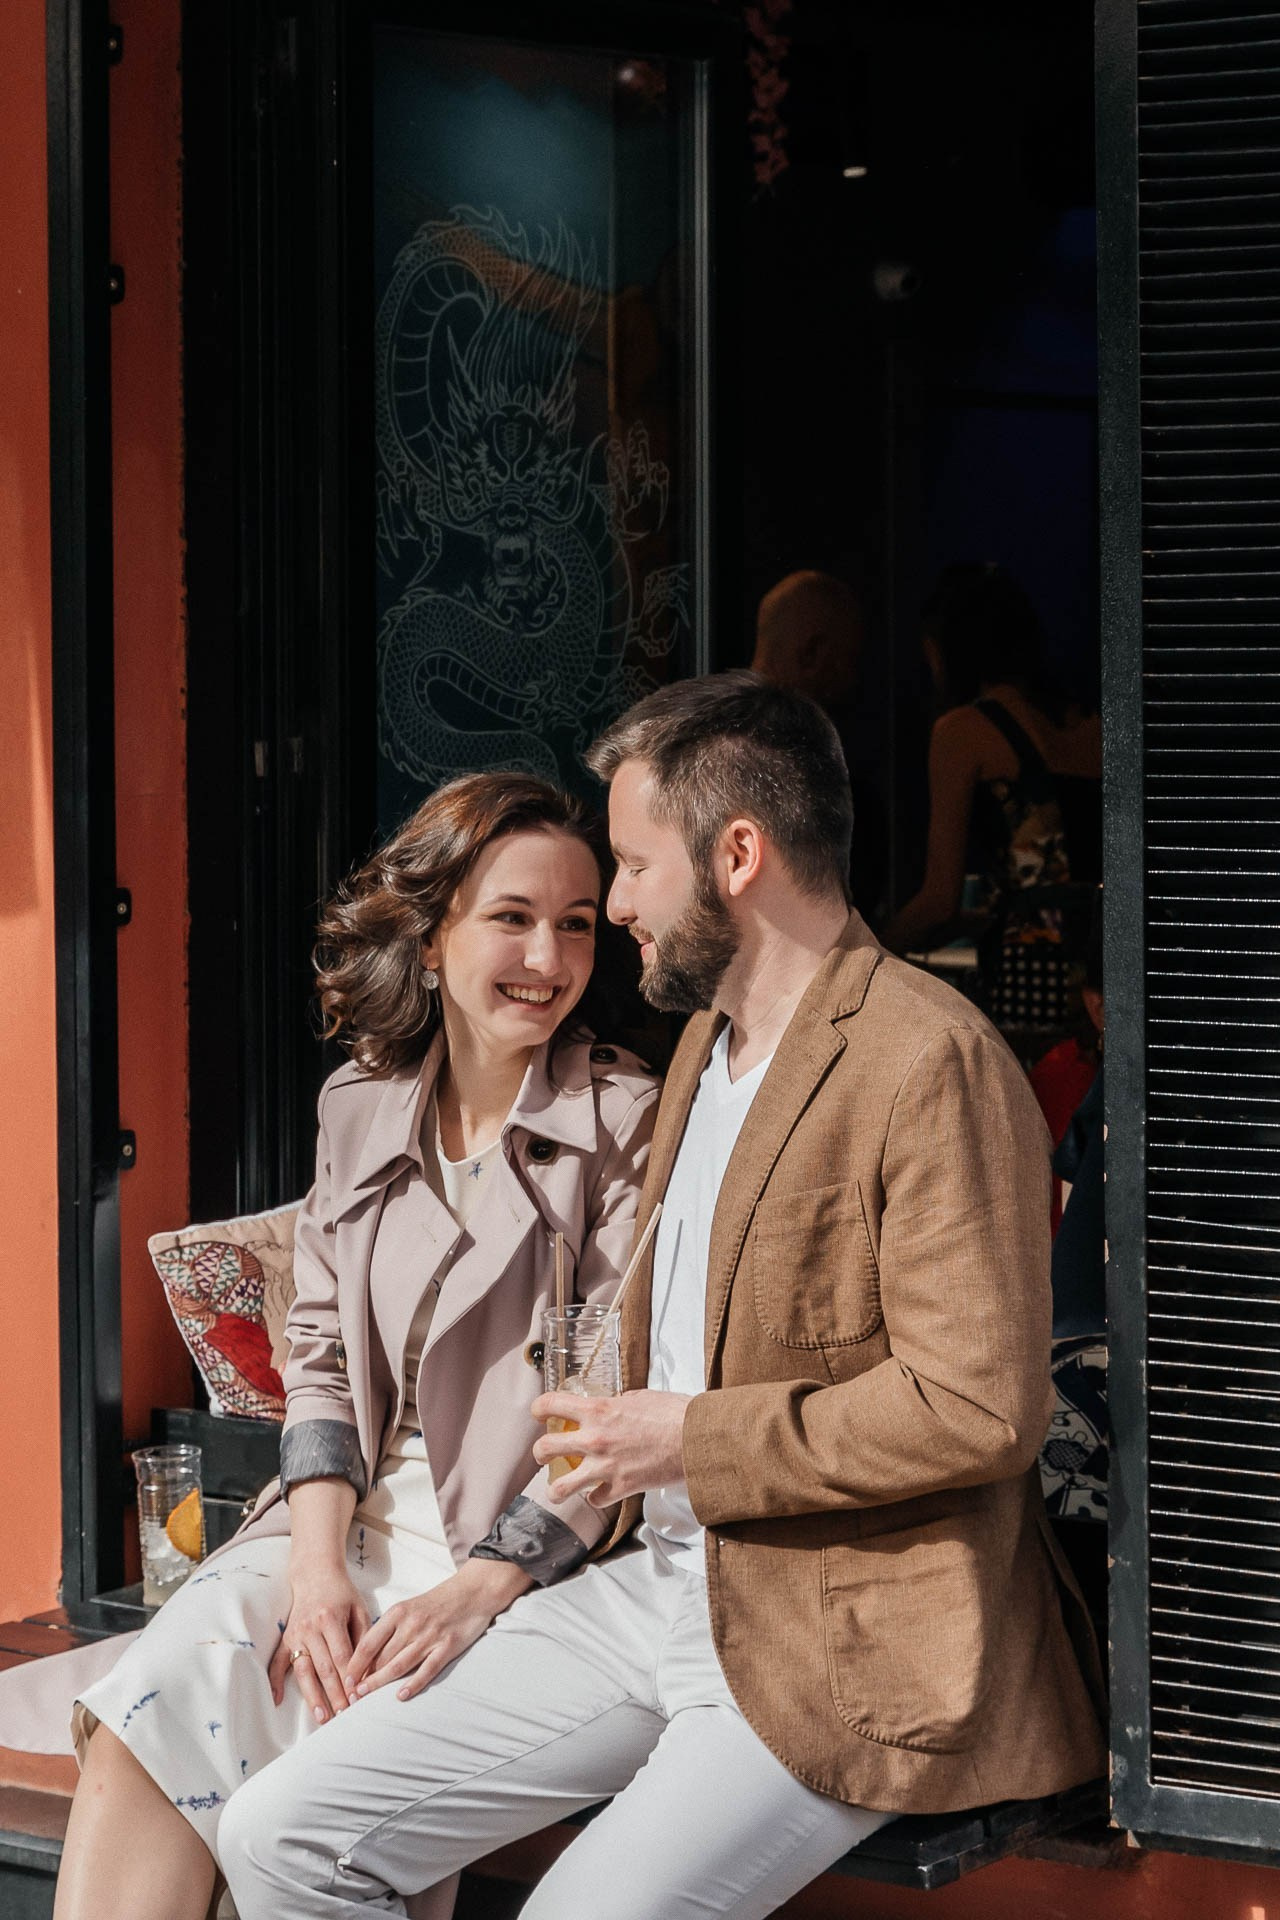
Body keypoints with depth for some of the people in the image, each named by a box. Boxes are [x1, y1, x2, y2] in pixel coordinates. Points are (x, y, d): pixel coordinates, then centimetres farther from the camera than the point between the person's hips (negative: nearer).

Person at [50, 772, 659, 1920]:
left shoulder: (630, 1124, -5)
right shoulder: (361, 1106, 11)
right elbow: (321, 1354, 10)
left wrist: (477, 1590, -19)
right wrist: (316, 1560, -7)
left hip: (530, 1554, -5)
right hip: (353, 1521, 5)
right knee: (153, 1704, -21)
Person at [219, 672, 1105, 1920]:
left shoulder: (933, 1065, -14)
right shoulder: (705, 1035, 17)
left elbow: (981, 1408, -21)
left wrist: (691, 1442, -13)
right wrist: (613, 1425, 10)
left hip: (840, 1635, -9)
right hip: (658, 1578, 9)